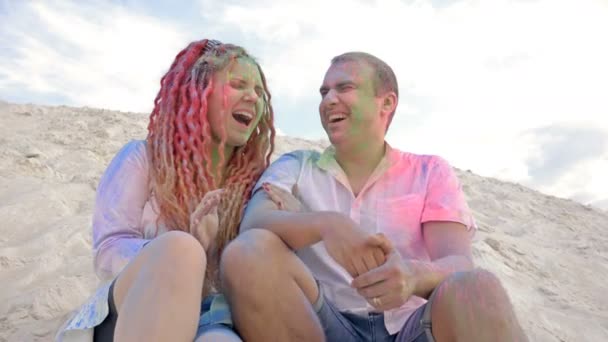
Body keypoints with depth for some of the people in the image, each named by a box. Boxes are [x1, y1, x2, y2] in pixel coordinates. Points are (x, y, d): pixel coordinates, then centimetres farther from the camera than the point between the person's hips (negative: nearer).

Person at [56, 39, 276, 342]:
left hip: (212, 317, -1)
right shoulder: (142, 158, 5)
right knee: (178, 248, -33)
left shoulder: (256, 178, 10)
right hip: (124, 317, 2)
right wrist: (183, 254, -23)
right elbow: (108, 253, -5)